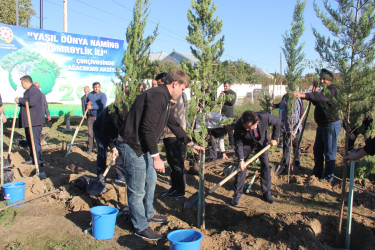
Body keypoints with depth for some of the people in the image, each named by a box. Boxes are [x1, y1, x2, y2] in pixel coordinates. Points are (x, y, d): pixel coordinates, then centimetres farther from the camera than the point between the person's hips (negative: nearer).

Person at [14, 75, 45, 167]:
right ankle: (33, 159, 25)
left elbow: (31, 103, -26)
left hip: (35, 121, -11)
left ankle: (39, 161, -8)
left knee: (35, 141, -11)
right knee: (30, 141, 16)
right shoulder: (27, 91, 21)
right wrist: (19, 101, 7)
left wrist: (20, 100, -13)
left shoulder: (35, 90, -13)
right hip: (28, 121, 11)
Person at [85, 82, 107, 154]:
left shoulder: (103, 95, -2)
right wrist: (87, 104, -2)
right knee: (90, 132, 3)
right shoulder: (89, 94, 11)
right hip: (90, 116, 3)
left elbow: (102, 106, -15)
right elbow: (86, 103, 23)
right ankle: (90, 148, 12)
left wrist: (92, 107, -19)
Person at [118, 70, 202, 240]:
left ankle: (148, 214, 42)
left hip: (144, 146, 11)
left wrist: (190, 143, 26)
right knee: (137, 190, 2)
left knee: (150, 181, 23)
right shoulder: (158, 96, -21)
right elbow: (148, 129, -27)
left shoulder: (164, 99, 13)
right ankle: (140, 227, 18)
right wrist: (156, 157, -23)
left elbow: (173, 124, 23)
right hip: (132, 147, -11)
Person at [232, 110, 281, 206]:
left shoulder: (265, 117, -36)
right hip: (246, 144, -1)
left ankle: (267, 193, 17)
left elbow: (278, 123, -12)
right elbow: (238, 144, -23)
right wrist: (241, 160, -33)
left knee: (266, 165, 0)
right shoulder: (238, 125, -36)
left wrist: (274, 138, -9)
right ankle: (237, 194, 7)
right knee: (241, 167, -7)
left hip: (262, 142, 2)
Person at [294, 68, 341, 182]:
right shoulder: (324, 90, 16)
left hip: (331, 125, -10)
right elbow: (317, 102, 23)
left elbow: (320, 96, -35)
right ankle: (317, 173, 29)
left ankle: (329, 177, 12)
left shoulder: (332, 90, -15)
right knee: (317, 150, 16)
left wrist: (303, 95, -45)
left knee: (329, 152, 0)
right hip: (322, 125, 10)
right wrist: (309, 97, 4)